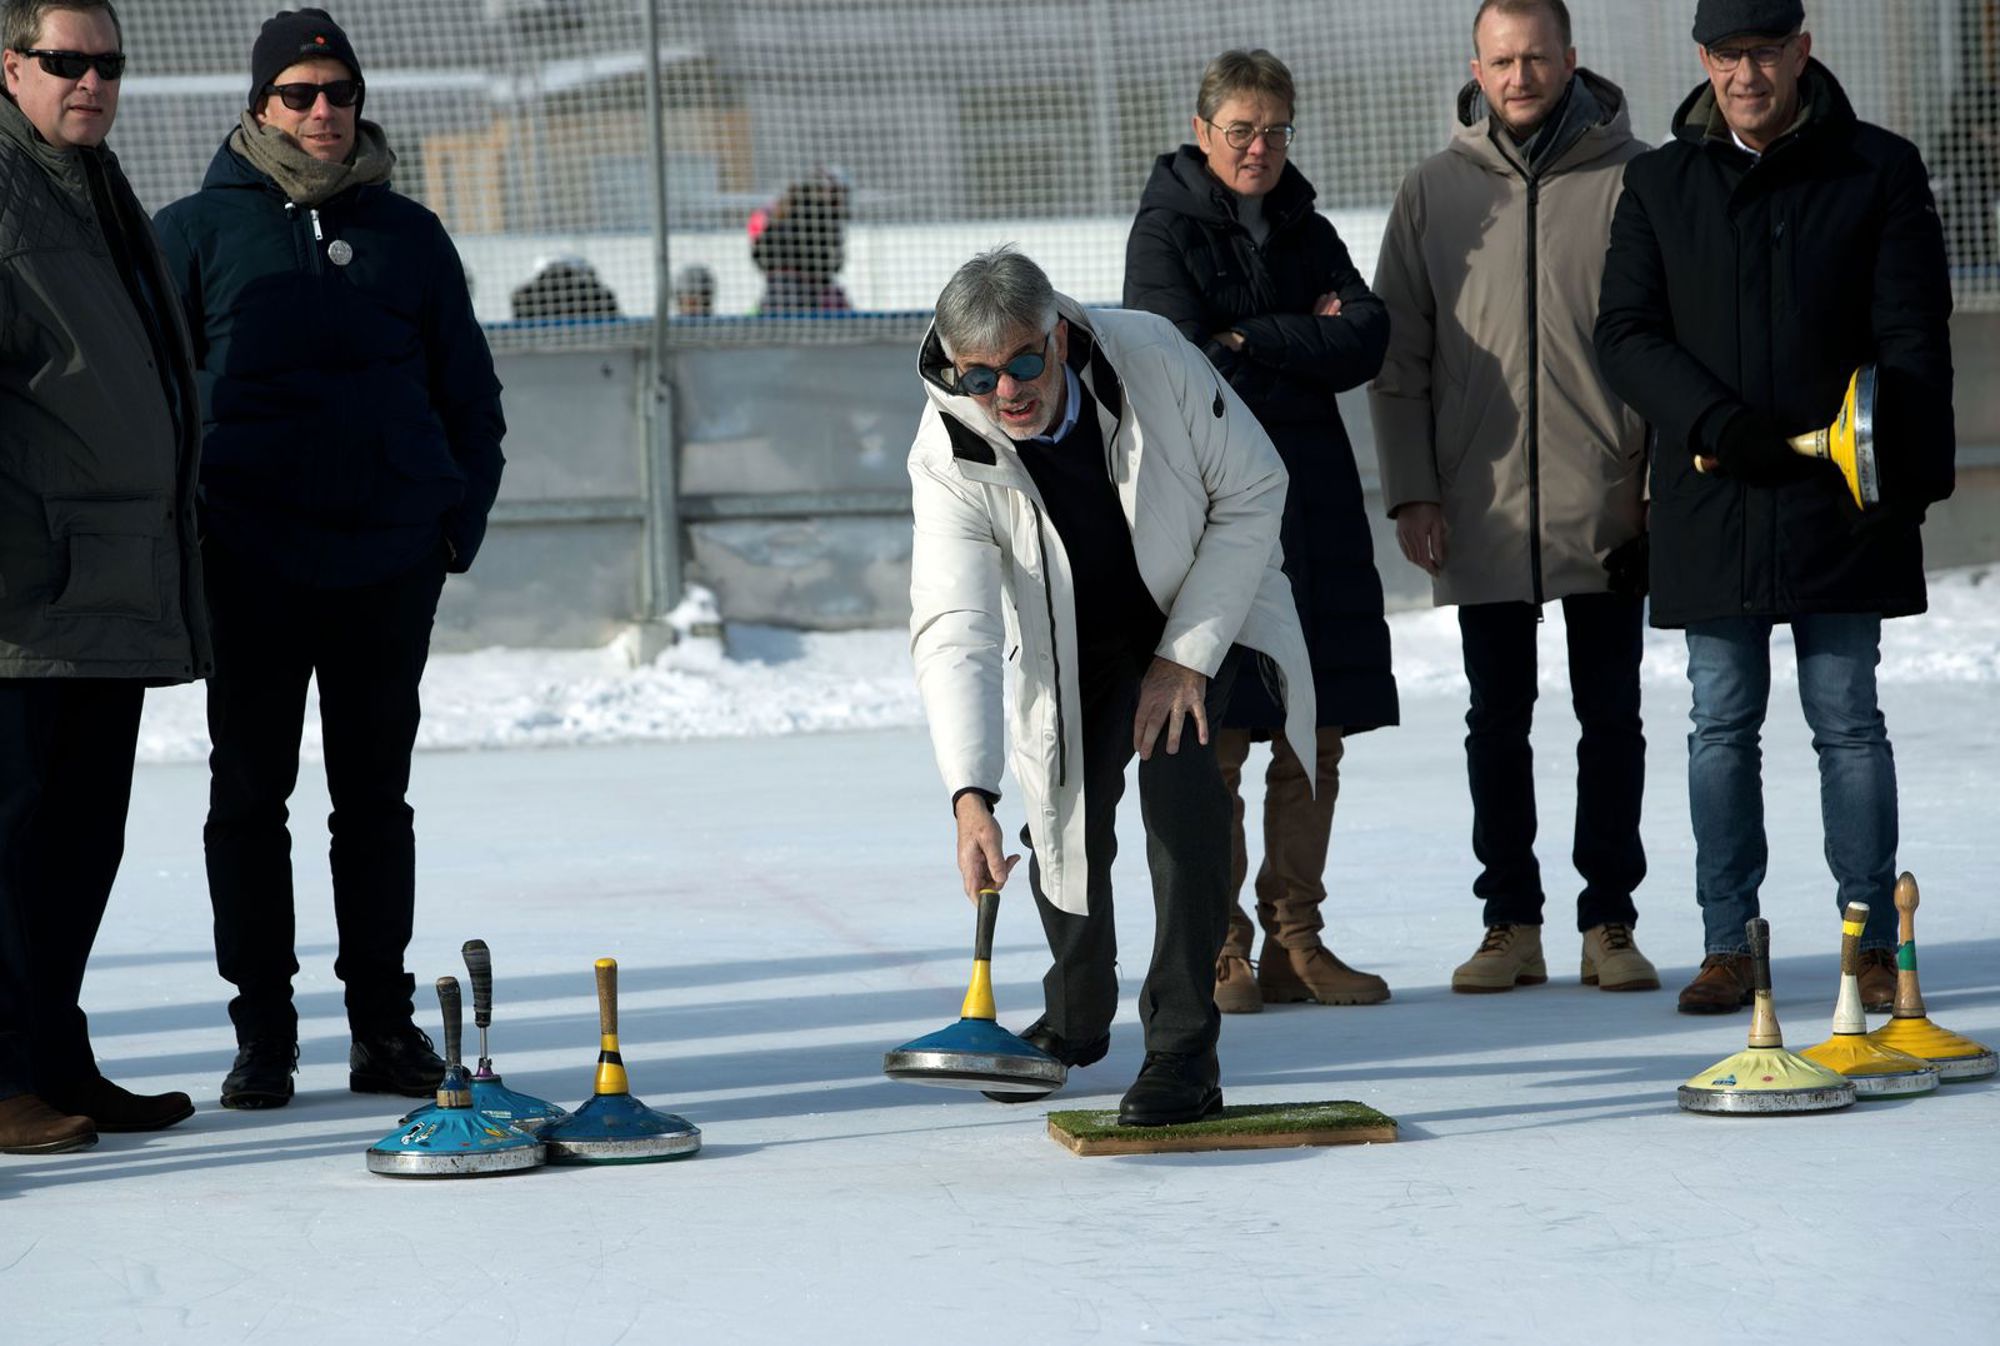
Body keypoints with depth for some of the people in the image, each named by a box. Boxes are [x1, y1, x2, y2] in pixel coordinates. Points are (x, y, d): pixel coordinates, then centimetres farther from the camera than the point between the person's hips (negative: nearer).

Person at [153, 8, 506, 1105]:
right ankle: (263, 1031, 8)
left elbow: (469, 389, 16)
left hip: (389, 560, 2)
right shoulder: (198, 231, 2)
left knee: (377, 796, 8)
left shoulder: (407, 235, 9)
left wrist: (461, 517, 6)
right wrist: (175, 526, -2)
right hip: (251, 555, -2)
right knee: (250, 795, 2)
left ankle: (384, 1021, 14)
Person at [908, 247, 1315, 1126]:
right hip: (1069, 647, 2)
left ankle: (1183, 1049, -23)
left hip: (1203, 605, -2)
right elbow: (953, 630, -37)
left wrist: (1186, 656, -23)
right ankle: (1076, 1017, 36)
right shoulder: (948, 454, -29)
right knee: (1066, 817, 1)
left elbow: (1253, 493, -19)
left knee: (1175, 760, -25)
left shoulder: (1150, 356, -31)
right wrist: (970, 794, -49)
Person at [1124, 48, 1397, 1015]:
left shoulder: (1306, 233, 15)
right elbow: (1193, 370, -13)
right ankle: (1217, 953, 0)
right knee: (1213, 743, -7)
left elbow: (1366, 342, 0)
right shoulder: (1166, 231, -2)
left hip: (1314, 505, 6)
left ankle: (1295, 942, 13)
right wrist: (1308, 344, -5)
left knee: (1314, 744, 5)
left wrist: (1254, 340, -10)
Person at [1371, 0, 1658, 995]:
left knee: (1610, 718, 4)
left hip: (1605, 505, -2)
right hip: (1480, 508, 2)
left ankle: (1609, 921, 12)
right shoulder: (1433, 192, 6)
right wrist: (1410, 491, 0)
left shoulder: (1629, 179, 0)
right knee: (1498, 720, 7)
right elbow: (1398, 355, 8)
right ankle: (1510, 921, 14)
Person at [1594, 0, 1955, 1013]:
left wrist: (1908, 475, -9)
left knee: (1847, 721, 1)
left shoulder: (1879, 171, 3)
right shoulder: (1660, 185, 9)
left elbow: (1912, 339, 0)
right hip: (1712, 500, 2)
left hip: (1839, 498, -2)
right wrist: (1712, 422, -12)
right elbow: (1626, 331, 4)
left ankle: (1873, 941, 8)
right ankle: (1727, 945, 11)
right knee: (1722, 726, 5)